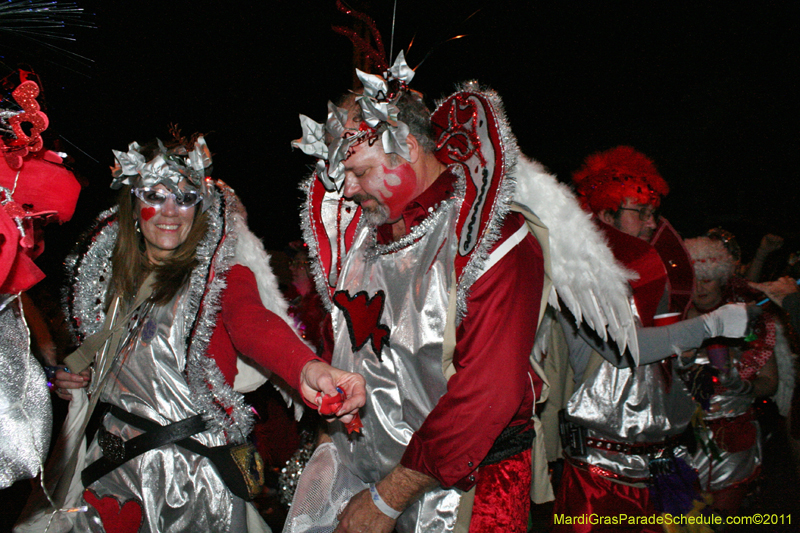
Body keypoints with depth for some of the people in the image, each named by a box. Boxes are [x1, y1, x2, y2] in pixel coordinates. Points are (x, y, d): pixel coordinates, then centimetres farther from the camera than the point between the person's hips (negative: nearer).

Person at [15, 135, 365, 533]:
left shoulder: (220, 273, -9)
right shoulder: (112, 273, 8)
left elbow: (252, 321, -31)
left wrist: (305, 368, -52)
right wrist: (73, 377, 2)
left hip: (193, 468, -5)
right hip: (109, 463, 5)